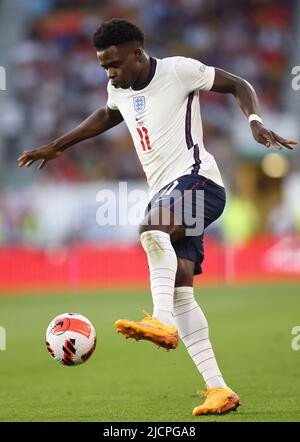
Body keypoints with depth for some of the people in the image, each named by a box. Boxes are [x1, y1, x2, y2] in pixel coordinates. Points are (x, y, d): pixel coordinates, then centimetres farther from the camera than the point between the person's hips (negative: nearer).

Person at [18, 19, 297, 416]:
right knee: (180, 291, -3)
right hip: (165, 195, 7)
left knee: (151, 230, -37)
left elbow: (238, 86, 1)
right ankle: (218, 390, -4)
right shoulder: (119, 90, 15)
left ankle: (162, 322, -47)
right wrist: (56, 147, 38)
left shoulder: (179, 70, -6)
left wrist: (256, 123, -16)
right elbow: (106, 117, 37)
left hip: (197, 179, -7)